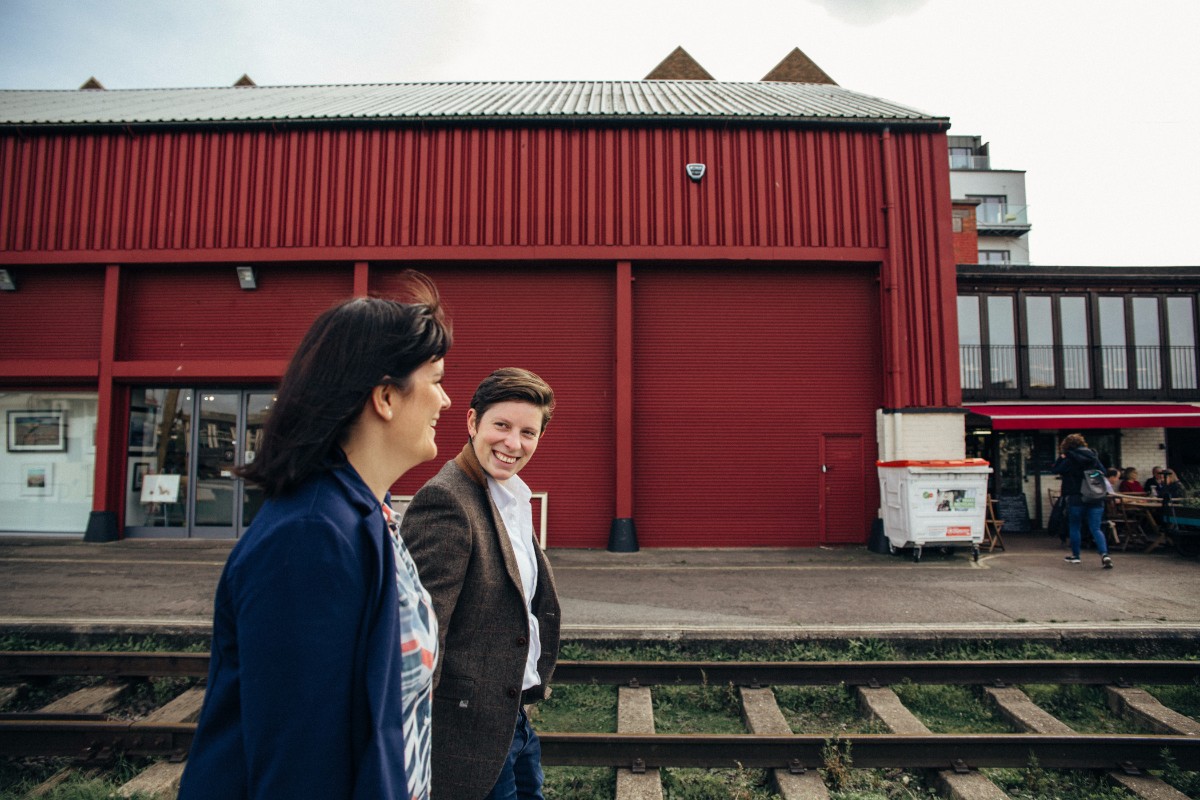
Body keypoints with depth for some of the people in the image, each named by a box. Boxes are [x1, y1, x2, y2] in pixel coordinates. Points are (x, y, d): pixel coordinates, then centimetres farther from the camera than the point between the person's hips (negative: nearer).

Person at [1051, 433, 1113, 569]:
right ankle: (1104, 554, -17)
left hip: (1076, 498, -4)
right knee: (1096, 529, 2)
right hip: (1095, 498, 4)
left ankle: (1075, 555, 20)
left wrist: (1061, 458, 8)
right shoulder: (1094, 458, 6)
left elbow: (1054, 470, -2)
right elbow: (1103, 473, 13)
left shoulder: (1069, 460, -9)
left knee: (1074, 527, 12)